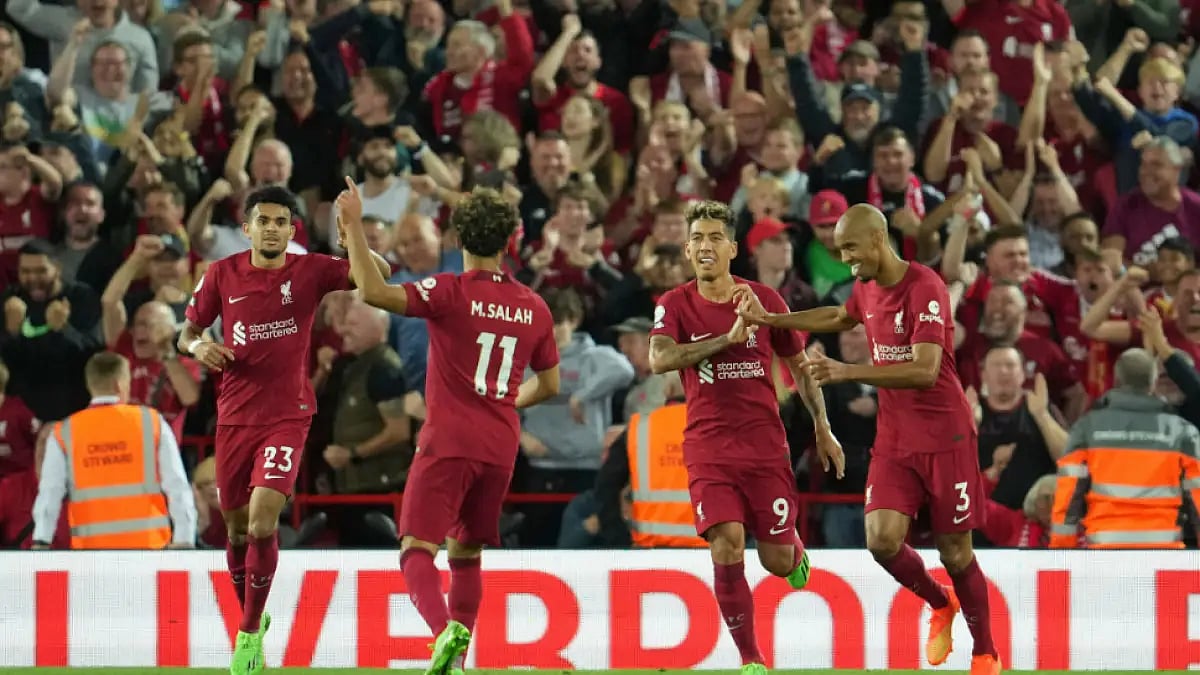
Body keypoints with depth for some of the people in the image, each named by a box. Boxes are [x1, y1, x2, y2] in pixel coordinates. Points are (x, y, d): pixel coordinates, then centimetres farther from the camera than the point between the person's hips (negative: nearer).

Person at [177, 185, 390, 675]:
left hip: (287, 416, -3)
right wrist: (198, 346, -13)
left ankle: (250, 632, -2)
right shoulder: (223, 275, 0)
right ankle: (251, 619, 33)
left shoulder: (310, 271, -5)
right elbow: (187, 333, 10)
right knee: (238, 529, 9)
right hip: (235, 416, 3)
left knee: (262, 522, -17)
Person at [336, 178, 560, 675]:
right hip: (501, 447, 5)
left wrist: (354, 227, -13)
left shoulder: (451, 292, -8)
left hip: (449, 442, -5)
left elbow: (375, 293, -21)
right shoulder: (534, 307, 9)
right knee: (466, 554, 17)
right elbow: (548, 385, 20)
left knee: (417, 550, -9)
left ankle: (446, 631, -34)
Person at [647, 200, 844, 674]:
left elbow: (799, 365, 13)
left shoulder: (764, 299, 2)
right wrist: (728, 338, -24)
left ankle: (796, 553, 41)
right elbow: (659, 359, -19)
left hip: (765, 445, 1)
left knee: (777, 560, 1)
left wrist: (823, 429, 11)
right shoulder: (675, 305, -1)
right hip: (708, 449, -1)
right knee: (726, 549, -17)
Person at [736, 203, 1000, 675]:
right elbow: (840, 317, 31)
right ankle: (940, 605, 17)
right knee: (882, 539, -12)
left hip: (945, 437, -6)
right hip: (893, 438, 6)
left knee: (954, 550, 0)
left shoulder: (924, 288, -19)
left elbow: (924, 371, -29)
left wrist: (847, 372, -33)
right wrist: (770, 320, 23)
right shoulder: (866, 288, 6)